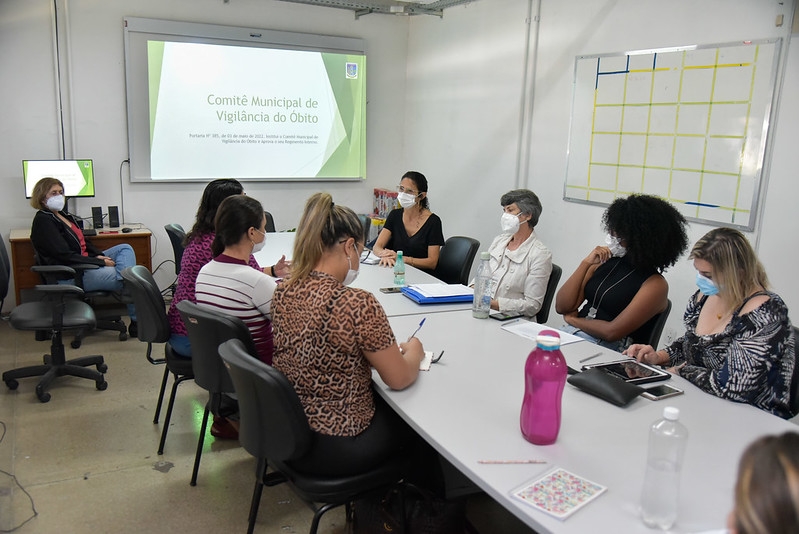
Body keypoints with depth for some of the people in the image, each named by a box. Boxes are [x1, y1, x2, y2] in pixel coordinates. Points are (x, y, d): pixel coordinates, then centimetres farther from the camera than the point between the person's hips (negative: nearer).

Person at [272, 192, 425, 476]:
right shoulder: (357, 304, -28)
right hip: (334, 448, -7)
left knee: (381, 400, 29)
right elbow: (399, 379, -17)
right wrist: (414, 351, 5)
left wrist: (390, 348, 10)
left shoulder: (283, 290, -5)